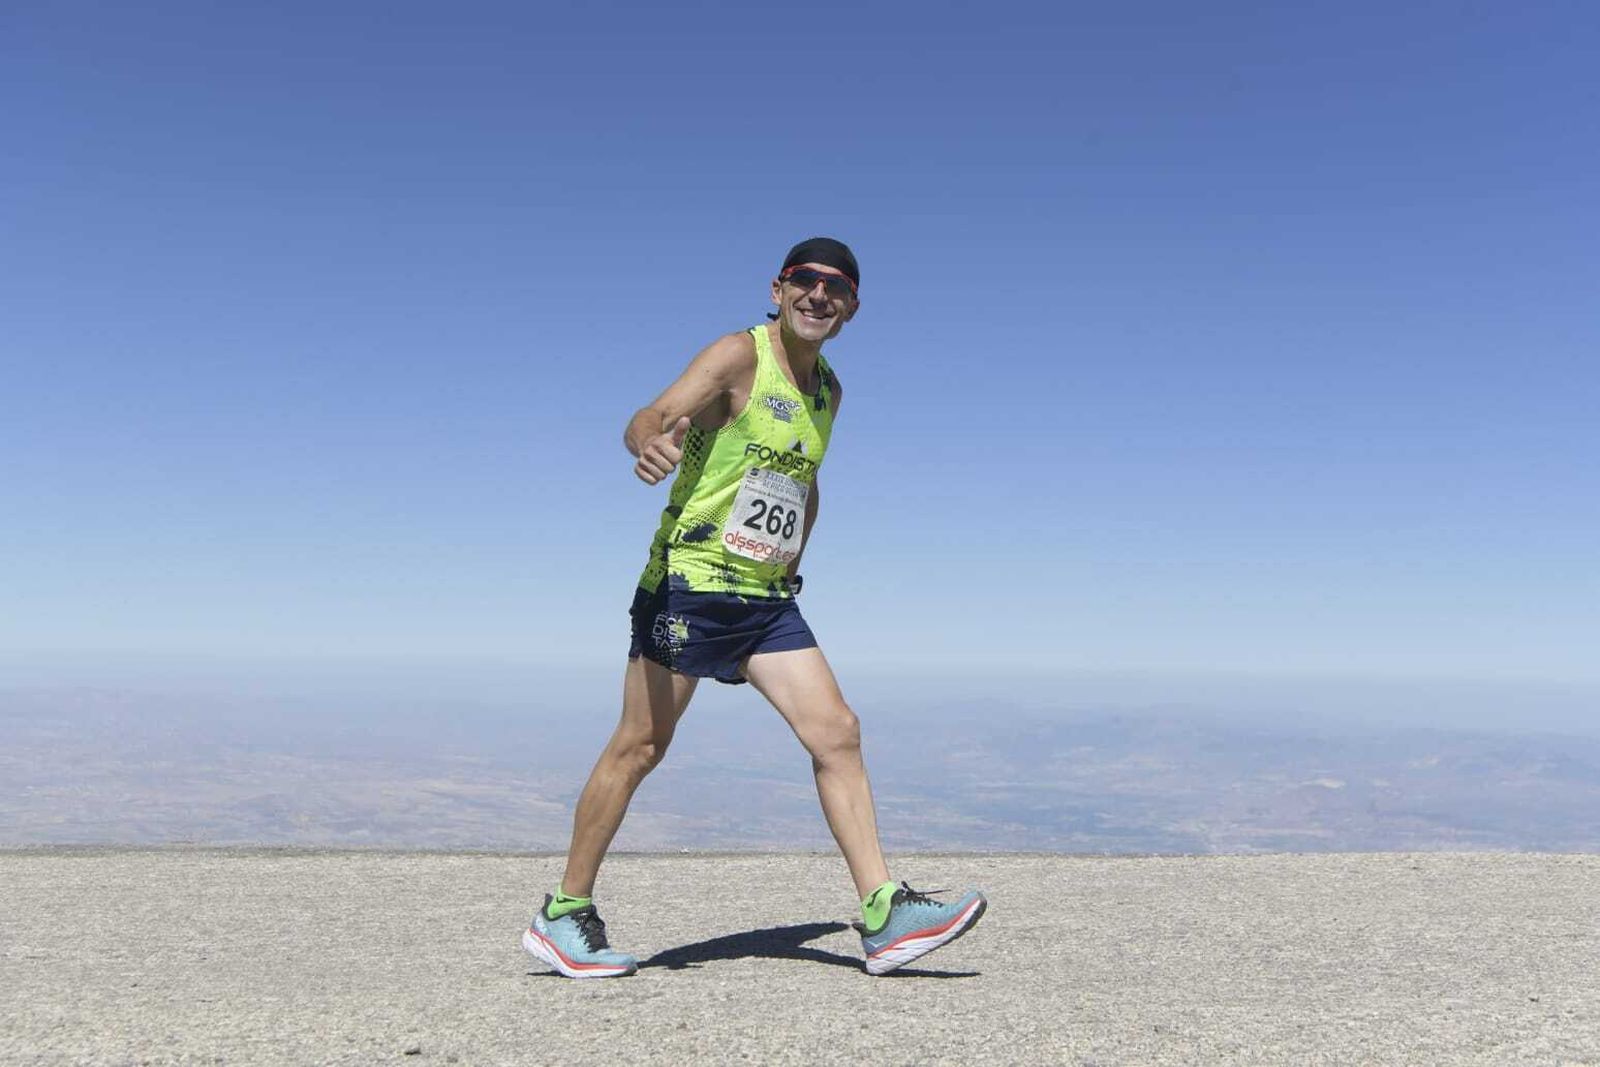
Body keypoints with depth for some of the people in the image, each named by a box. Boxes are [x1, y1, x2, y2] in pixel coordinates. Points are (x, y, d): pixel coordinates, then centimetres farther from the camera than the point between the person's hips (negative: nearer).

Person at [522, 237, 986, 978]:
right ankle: (562, 914, 13)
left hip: (768, 597, 7)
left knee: (836, 733, -3)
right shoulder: (740, 355, -7)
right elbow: (649, 419, -22)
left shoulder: (828, 390, 15)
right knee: (640, 746, -2)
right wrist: (652, 444, -44)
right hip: (691, 580, -7)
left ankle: (885, 919, 0)